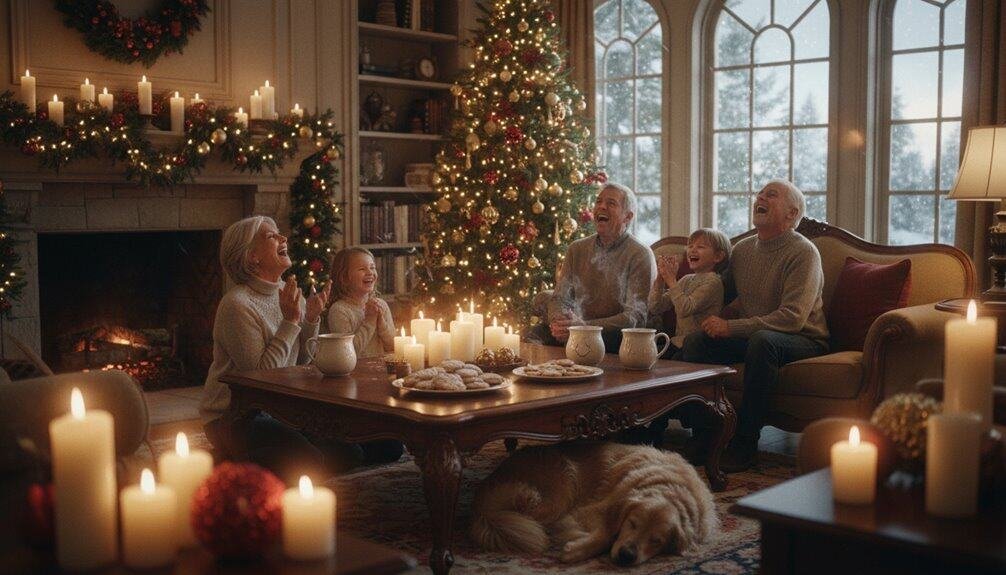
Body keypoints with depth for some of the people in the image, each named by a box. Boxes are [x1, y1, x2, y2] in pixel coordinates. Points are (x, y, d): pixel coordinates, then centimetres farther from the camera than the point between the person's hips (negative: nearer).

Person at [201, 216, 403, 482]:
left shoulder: (288, 292, 7)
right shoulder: (236, 304, -17)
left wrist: (311, 318, -3)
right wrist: (290, 321, -20)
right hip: (234, 418, -7)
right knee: (309, 461, -32)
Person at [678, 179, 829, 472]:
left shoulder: (803, 252, -12)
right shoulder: (742, 249, 10)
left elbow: (793, 317, -23)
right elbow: (725, 294, 26)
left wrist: (731, 327, -25)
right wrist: (715, 321, 4)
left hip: (803, 341, -6)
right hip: (751, 336, 6)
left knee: (762, 340, -39)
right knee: (695, 340, -18)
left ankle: (745, 444, -31)